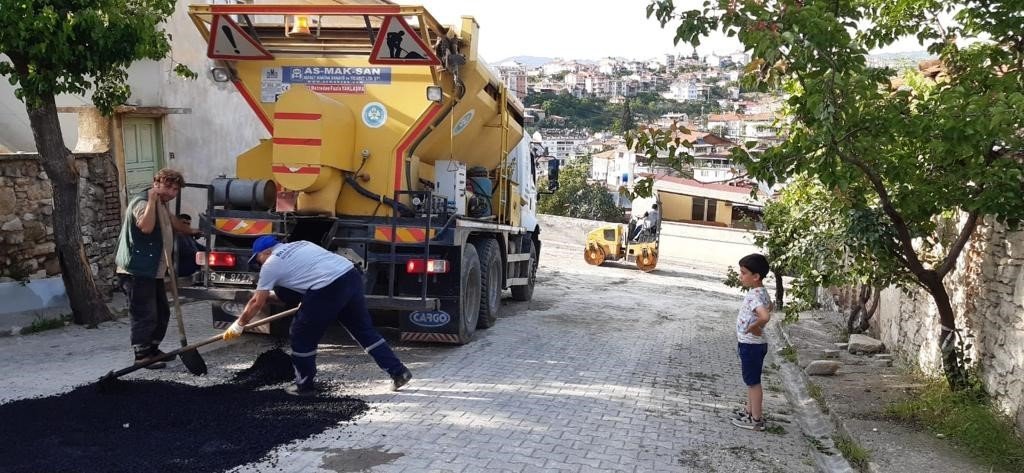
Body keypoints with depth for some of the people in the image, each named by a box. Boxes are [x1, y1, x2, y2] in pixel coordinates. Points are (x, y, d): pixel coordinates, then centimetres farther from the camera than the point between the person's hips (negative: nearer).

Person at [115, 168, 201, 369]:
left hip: (152, 271, 10)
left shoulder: (161, 204, 16)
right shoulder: (142, 202, -16)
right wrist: (152, 199, -30)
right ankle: (141, 356, 1)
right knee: (145, 315, -7)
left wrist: (189, 231, 54)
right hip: (137, 272, -10)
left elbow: (172, 221, 38)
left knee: (162, 313, 16)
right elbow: (146, 226, -36)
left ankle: (152, 349, 28)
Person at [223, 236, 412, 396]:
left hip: (329, 288, -8)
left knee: (302, 336, 12)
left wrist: (237, 326, 28)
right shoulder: (298, 245, 29)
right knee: (364, 329, 18)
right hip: (351, 275, 8)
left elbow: (257, 302, 15)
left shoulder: (271, 264, 9)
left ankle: (304, 385, 24)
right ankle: (398, 372, 17)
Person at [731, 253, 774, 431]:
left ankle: (756, 420, 14)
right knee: (751, 380, 22)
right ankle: (750, 410, 36)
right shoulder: (762, 292, 5)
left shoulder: (754, 295, -26)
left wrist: (753, 327, -27)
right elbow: (770, 306, 26)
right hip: (752, 344, 10)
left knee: (753, 382, 3)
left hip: (751, 345, -10)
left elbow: (765, 316, -45)